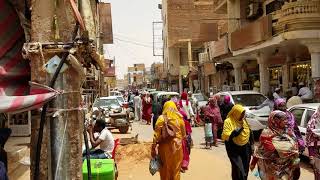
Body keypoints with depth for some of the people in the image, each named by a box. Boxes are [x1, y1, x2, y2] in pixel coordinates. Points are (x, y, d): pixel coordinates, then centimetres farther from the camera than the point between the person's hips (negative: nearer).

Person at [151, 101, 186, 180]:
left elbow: (156, 134, -12)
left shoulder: (161, 118, -9)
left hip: (165, 146, -1)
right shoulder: (179, 118, -4)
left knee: (165, 168, 14)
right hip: (177, 146, 1)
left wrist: (153, 147, -6)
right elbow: (183, 134, 2)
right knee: (176, 168, 14)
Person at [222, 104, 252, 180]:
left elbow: (248, 133, 15)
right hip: (234, 149, -6)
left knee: (245, 169, 14)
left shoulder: (244, 120, 6)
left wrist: (250, 145, 15)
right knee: (238, 170, -11)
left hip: (245, 148, 6)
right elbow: (225, 136, -20)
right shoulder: (228, 121, -14)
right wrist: (235, 132, -25)